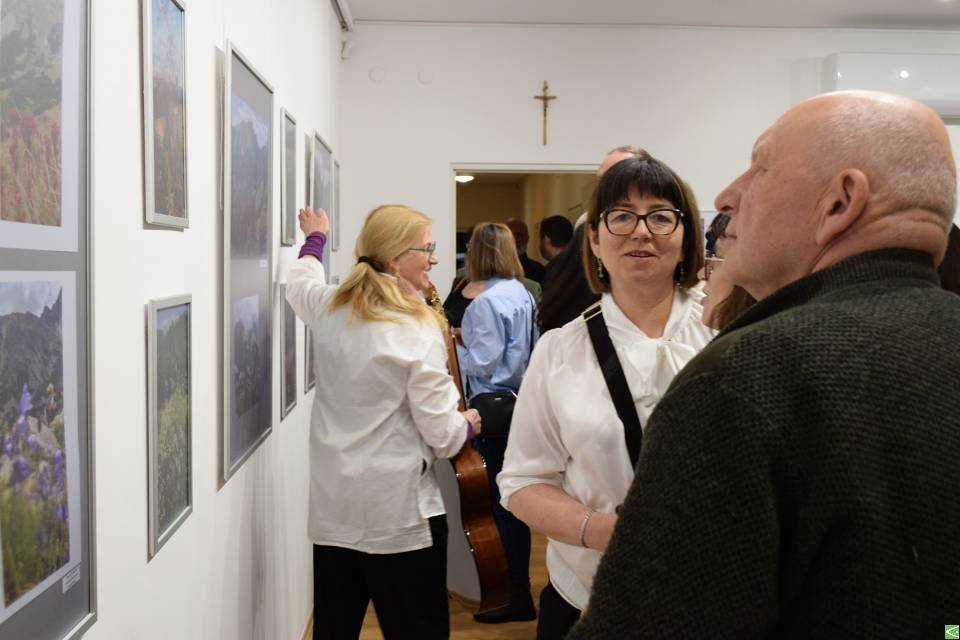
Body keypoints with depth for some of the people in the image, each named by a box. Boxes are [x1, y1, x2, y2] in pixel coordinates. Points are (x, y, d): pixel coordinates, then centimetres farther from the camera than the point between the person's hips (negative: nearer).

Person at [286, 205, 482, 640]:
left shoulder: (328, 309, 3)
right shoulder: (418, 331, -14)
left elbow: (300, 280, 30)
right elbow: (442, 434, -12)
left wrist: (315, 238, 48)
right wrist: (469, 424, 10)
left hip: (331, 506, 7)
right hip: (399, 513, -6)